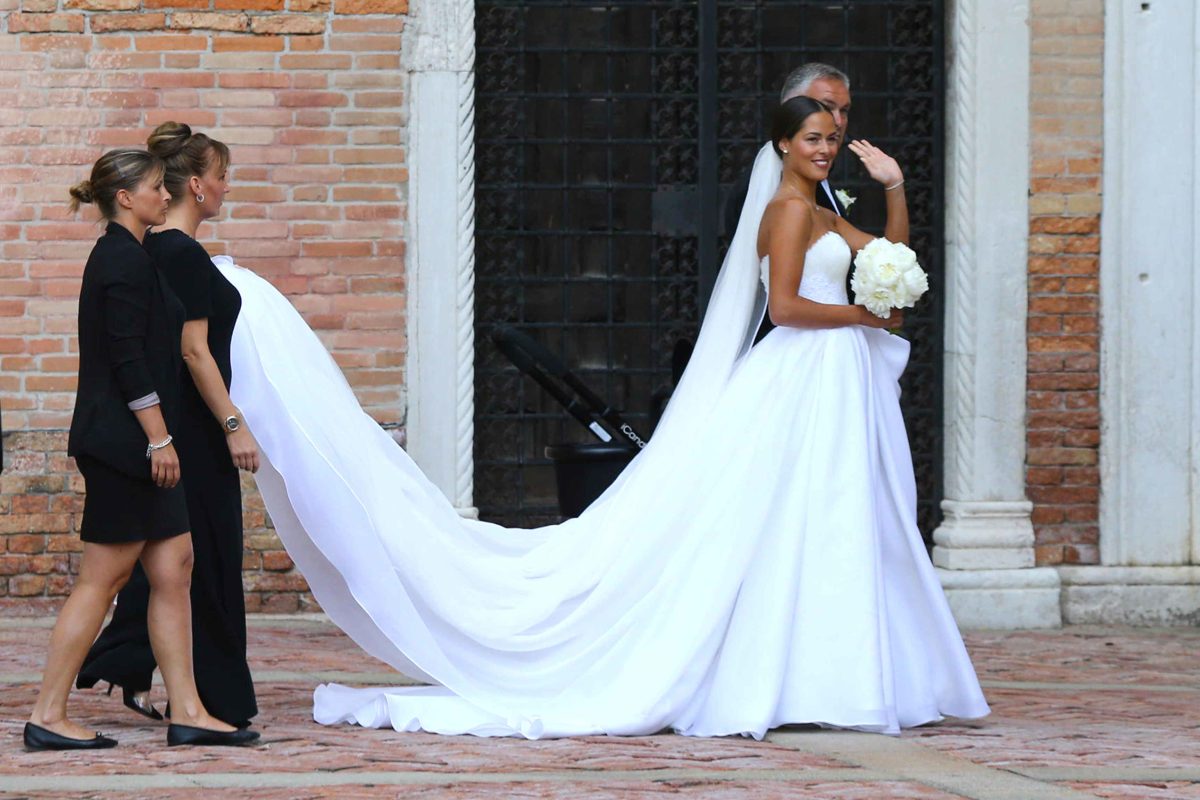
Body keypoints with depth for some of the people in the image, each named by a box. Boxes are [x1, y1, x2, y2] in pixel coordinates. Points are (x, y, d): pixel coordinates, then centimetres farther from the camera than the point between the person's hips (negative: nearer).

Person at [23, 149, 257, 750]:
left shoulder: (123, 255, 16)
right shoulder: (124, 259, -14)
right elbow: (127, 357, -20)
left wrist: (160, 437, 22)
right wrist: (159, 437, -19)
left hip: (135, 447, 10)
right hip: (125, 443, -10)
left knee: (173, 568, 8)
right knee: (103, 576, -6)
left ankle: (187, 713, 8)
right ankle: (48, 717, -2)